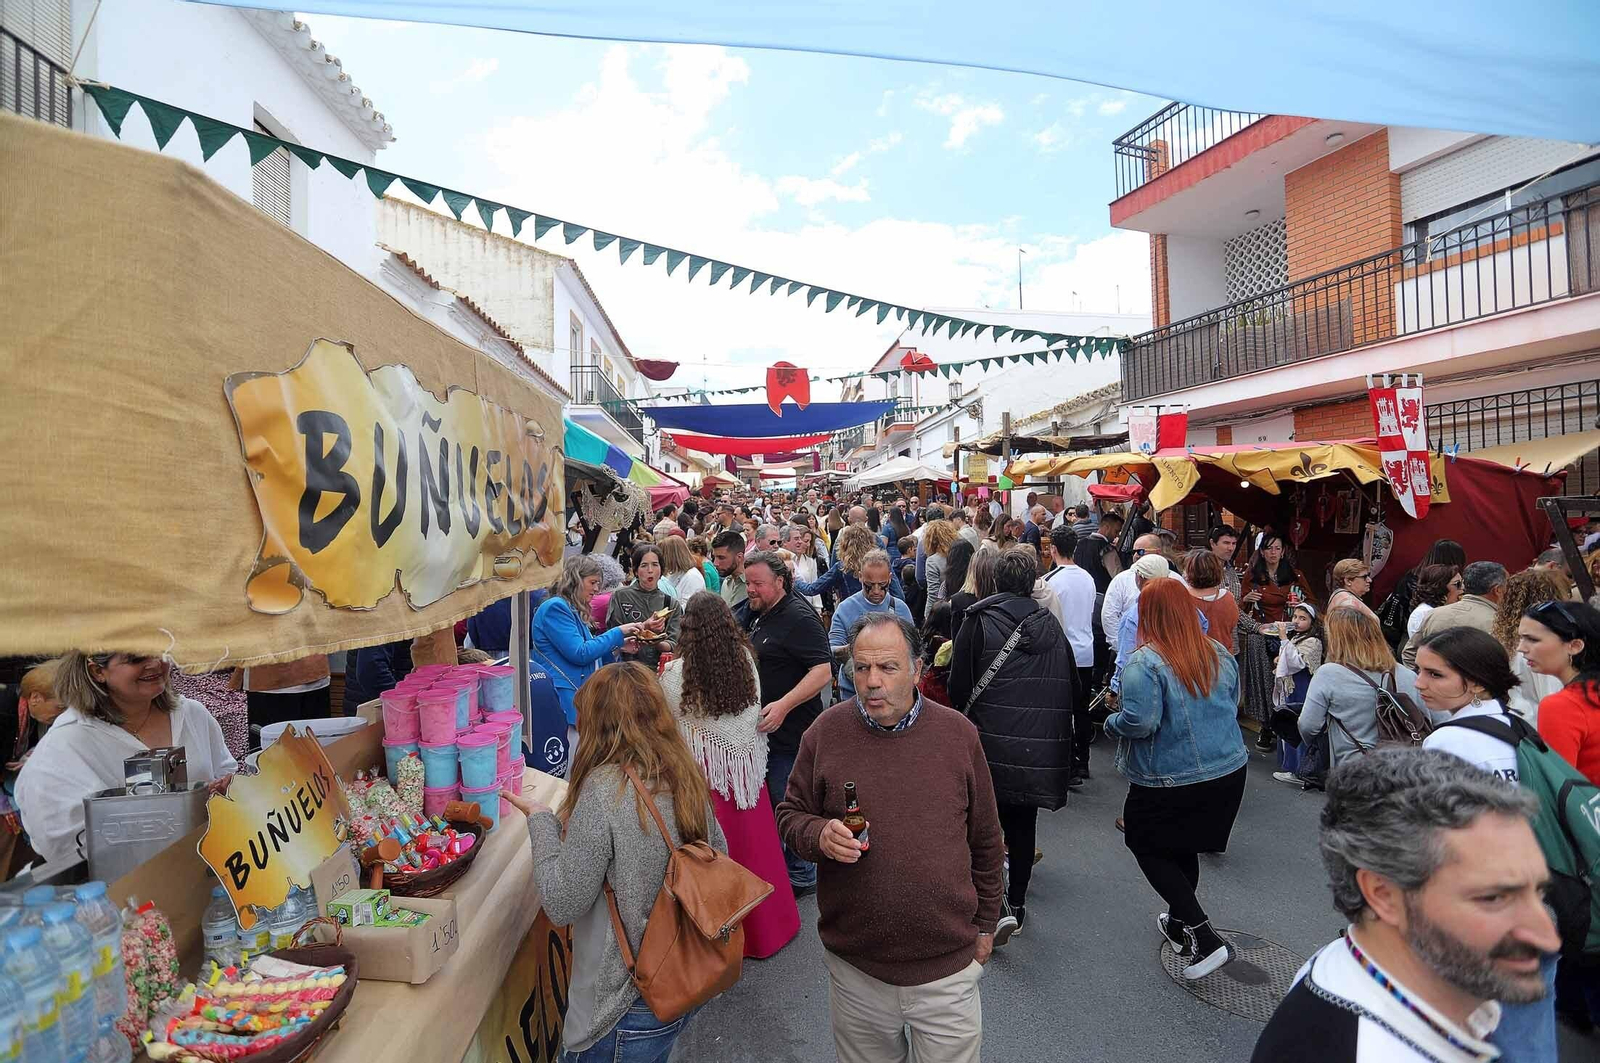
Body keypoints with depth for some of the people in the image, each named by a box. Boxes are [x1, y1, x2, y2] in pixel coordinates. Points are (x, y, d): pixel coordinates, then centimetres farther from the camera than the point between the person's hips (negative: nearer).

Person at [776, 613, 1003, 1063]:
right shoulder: (825, 732, -8)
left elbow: (985, 841, 5)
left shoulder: (958, 732, -6)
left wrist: (985, 924, 10)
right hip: (855, 964, 1)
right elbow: (790, 814, 2)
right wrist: (818, 835, -20)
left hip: (948, 966, 0)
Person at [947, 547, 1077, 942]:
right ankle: (1017, 903, 28)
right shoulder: (1052, 627, 4)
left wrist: (966, 720, 9)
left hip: (991, 743, -3)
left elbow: (959, 687, -9)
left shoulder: (978, 622, -9)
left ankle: (996, 908, -1)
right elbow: (1074, 690, 9)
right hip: (1041, 747, 4)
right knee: (1023, 824, 18)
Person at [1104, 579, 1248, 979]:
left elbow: (1140, 722, -27)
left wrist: (1111, 722, -7)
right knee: (1183, 849, 24)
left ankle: (1204, 938, 5)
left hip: (1168, 780, -7)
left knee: (1148, 848, 13)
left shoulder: (1145, 662, -22)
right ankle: (1179, 925, 41)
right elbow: (1231, 706, 15)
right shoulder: (1219, 655, 1)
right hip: (1228, 771, 7)